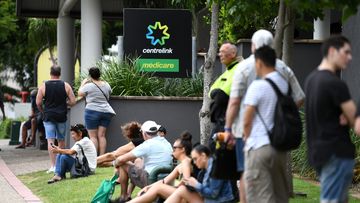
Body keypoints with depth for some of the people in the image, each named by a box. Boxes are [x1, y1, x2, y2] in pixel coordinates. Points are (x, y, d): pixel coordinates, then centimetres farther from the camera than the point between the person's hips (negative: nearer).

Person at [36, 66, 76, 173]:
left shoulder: (44, 86, -3)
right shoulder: (66, 86, -1)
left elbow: (38, 102, -4)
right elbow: (73, 102, -2)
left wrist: (43, 111, 13)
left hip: (49, 116, -2)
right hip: (62, 116, 2)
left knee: (50, 141, -4)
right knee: (61, 140, 16)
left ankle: (53, 166, -11)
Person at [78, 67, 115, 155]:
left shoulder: (89, 86, -10)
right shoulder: (106, 84, 5)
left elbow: (80, 93, 5)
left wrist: (83, 83, 17)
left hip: (92, 111, -5)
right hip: (106, 111, 5)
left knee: (93, 136, -1)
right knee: (102, 136, 5)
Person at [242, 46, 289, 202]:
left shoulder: (258, 86, -12)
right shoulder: (285, 85, 7)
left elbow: (247, 121, -10)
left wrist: (247, 139, 10)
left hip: (259, 147, -7)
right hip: (280, 146, 7)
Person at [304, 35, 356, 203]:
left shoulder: (311, 79, 11)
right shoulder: (335, 83, -18)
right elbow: (354, 119, -17)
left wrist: (345, 116, -3)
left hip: (317, 150, 10)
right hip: (336, 152, -10)